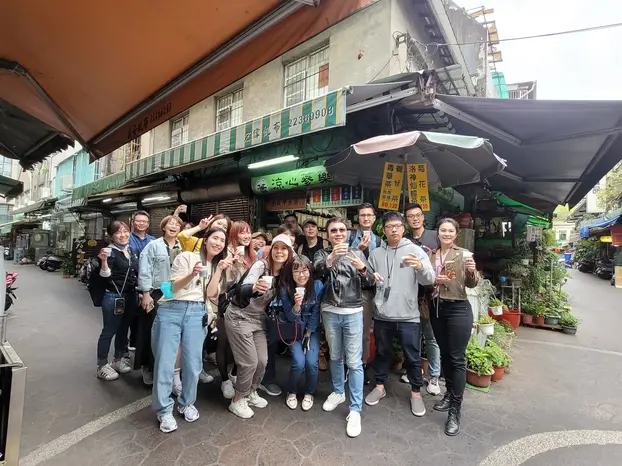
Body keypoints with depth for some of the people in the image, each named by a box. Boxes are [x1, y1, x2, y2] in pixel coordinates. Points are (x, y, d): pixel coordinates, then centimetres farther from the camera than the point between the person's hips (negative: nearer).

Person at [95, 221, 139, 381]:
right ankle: (102, 366, 18)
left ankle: (118, 359, 32)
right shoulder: (110, 252, -12)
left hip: (131, 296, 7)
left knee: (123, 329, 17)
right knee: (109, 331, 4)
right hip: (114, 297, -7)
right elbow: (105, 276, -19)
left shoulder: (132, 251, 9)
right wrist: (104, 261, -34)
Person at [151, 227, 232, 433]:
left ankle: (186, 403, 27)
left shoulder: (217, 265, 13)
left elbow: (210, 294, 2)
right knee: (164, 362, -1)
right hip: (171, 310, -3)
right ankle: (164, 410, 17)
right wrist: (192, 274, -23)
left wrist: (218, 270, -8)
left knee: (193, 363, 4)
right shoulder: (186, 257, -1)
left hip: (197, 313, 3)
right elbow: (175, 287, -5)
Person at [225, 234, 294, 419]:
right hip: (239, 317, -6)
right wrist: (254, 288, -57)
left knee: (262, 361, 9)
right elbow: (243, 290, -36)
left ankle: (251, 393, 36)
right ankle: (238, 400, 21)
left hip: (259, 319, 6)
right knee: (250, 362, -3)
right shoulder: (260, 265, -22)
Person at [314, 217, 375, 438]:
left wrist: (362, 268, -25)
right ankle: (337, 392, 39)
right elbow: (316, 271, -19)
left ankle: (355, 410, 12)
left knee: (354, 362, 0)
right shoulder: (322, 254, 3)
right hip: (330, 312, 2)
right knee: (335, 357, 18)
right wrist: (331, 258, -38)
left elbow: (370, 283, -4)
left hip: (353, 313, -1)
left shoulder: (357, 254, 2)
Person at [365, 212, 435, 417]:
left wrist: (421, 267, -32)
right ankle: (380, 386, 38)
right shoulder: (376, 253, 6)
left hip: (408, 315, -2)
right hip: (382, 315, 3)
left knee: (413, 357, 11)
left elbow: (430, 280, -11)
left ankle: (416, 392, 32)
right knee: (382, 353, 18)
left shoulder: (415, 250, -3)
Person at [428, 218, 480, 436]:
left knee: (457, 359, -1)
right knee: (444, 354, 17)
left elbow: (471, 284, -11)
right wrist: (433, 280, -10)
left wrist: (472, 272, -31)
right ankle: (449, 394, 34)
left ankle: (455, 410, 8)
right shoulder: (430, 255, 7)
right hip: (436, 308, 5)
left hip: (458, 309, -5)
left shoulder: (464, 254, -5)